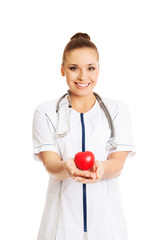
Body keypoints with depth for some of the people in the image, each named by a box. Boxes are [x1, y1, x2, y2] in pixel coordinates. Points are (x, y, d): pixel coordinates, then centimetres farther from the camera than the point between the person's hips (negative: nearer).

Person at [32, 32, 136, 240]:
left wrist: (101, 168, -28)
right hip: (62, 215, -1)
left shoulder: (117, 109, 3)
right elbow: (50, 164, -9)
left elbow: (118, 163, -6)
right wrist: (66, 168, -32)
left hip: (105, 214, 1)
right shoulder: (46, 112, 0)